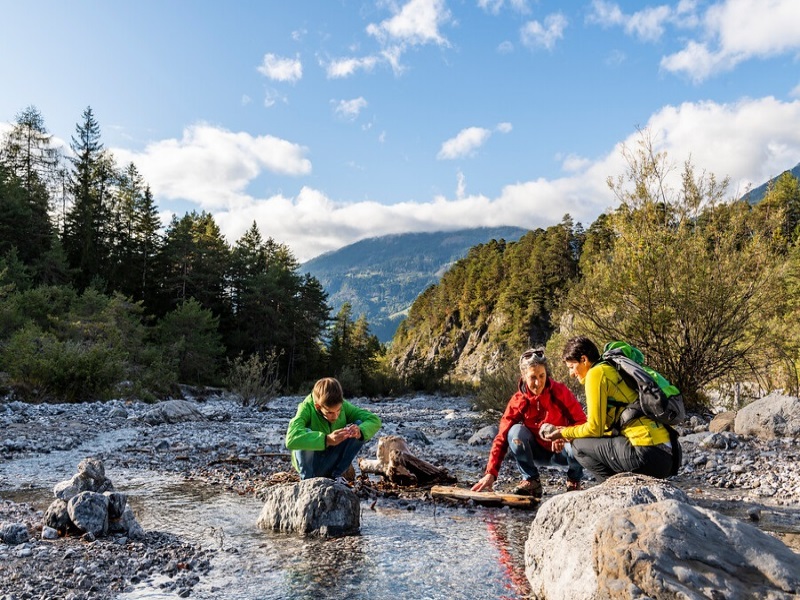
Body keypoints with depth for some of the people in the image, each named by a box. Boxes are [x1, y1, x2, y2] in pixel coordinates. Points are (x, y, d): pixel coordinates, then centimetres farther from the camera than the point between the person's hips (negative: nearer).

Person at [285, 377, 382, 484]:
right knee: (305, 433, -34)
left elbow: (375, 420, -14)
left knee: (359, 424, -17)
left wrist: (359, 432, -36)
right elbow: (291, 438, -42)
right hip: (310, 465, -4)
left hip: (333, 463, 4)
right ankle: (307, 479, -10)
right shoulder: (307, 408, -25)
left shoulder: (344, 406, -12)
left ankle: (337, 474, -4)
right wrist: (327, 440, -52)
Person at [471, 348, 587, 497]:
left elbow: (581, 421, -16)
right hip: (538, 453, 1)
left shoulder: (560, 391, -17)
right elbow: (502, 437, -18)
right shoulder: (517, 401, -15)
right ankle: (531, 482, -11)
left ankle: (574, 481, 1)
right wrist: (491, 473, -27)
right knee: (515, 431, -27)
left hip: (561, 451, -1)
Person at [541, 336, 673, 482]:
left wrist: (566, 433, 11)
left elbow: (595, 429, -5)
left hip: (647, 454, -9)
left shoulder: (596, 373, -5)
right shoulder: (613, 371, 22)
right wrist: (571, 431, 25)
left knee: (579, 445, 3)